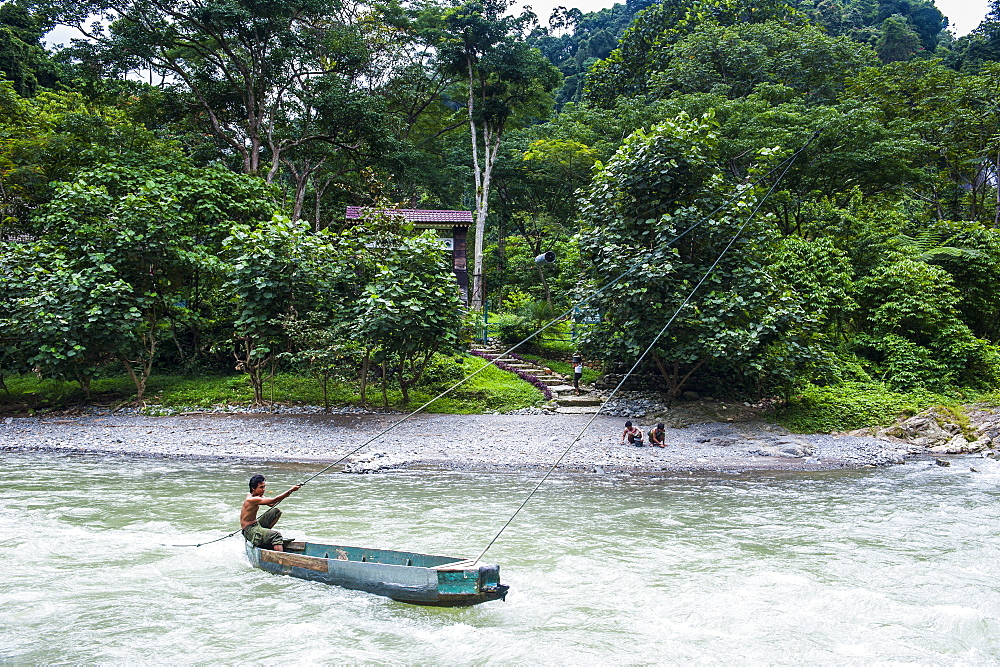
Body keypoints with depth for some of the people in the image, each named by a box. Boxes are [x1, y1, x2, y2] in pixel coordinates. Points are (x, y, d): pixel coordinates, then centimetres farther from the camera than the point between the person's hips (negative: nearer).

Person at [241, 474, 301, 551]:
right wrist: (290, 490, -26)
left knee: (276, 512, 9)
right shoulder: (252, 499, -22)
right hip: (250, 531, -10)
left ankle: (264, 532, 4)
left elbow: (271, 504, 6)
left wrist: (287, 493, -9)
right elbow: (274, 500, -26)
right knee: (276, 535, -28)